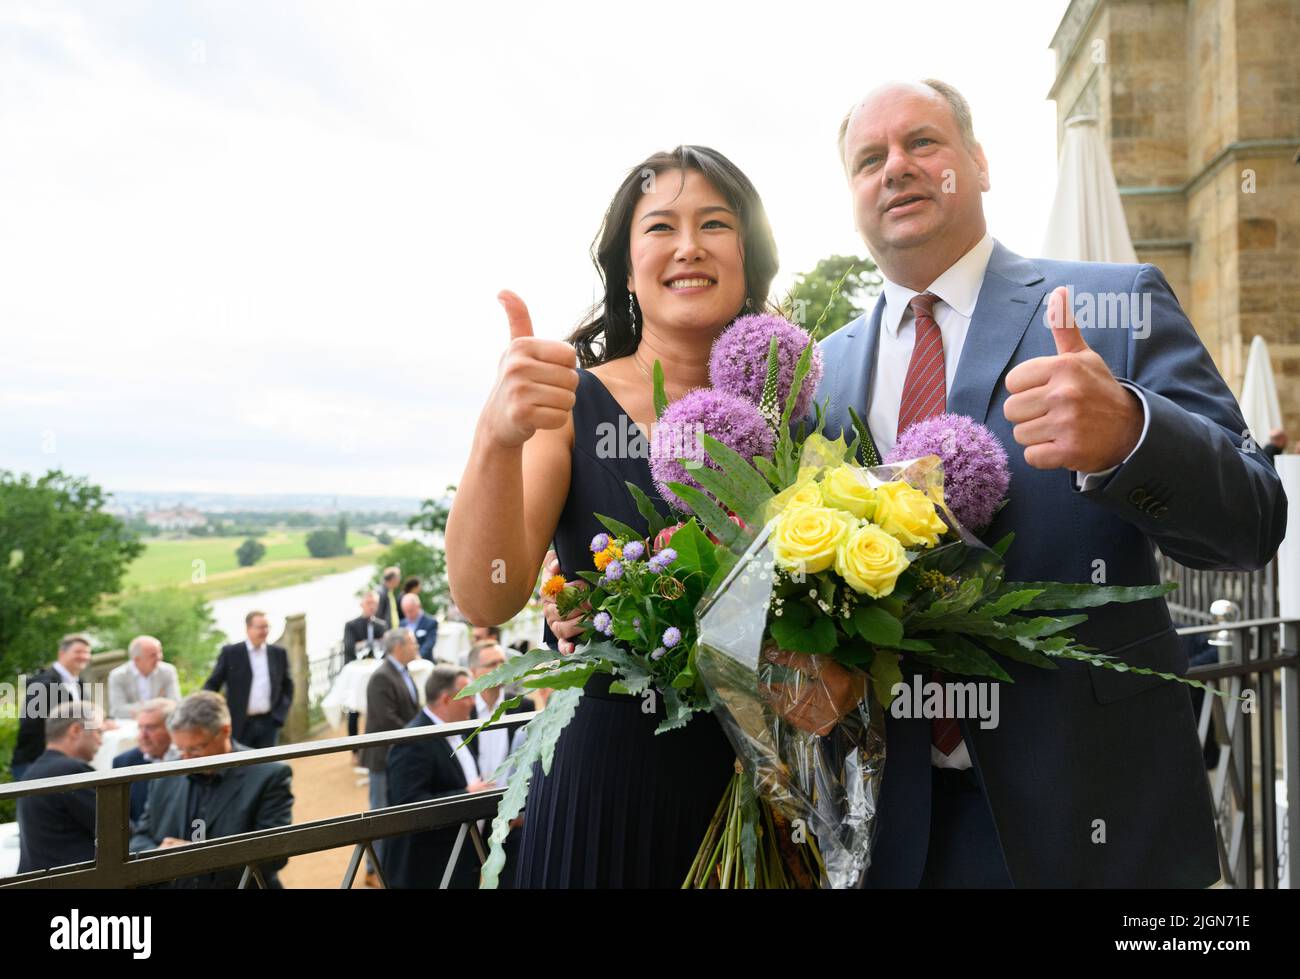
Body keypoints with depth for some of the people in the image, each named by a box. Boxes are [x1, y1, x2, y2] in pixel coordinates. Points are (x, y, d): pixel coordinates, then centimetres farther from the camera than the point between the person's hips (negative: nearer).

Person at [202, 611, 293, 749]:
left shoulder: (278, 653, 8)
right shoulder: (230, 653, 0)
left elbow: (287, 687, 15)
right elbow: (212, 685, 1)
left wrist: (280, 714, 3)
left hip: (269, 723, 2)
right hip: (240, 725, -2)